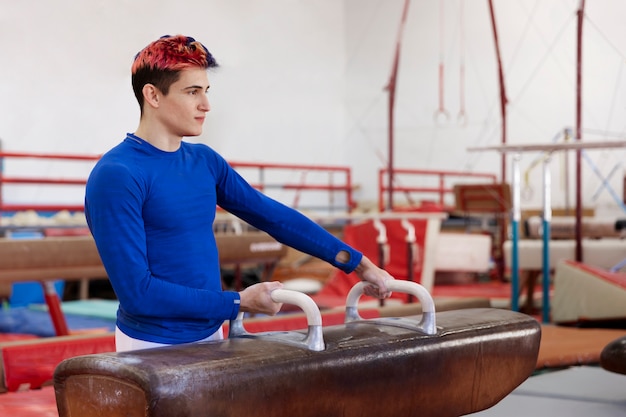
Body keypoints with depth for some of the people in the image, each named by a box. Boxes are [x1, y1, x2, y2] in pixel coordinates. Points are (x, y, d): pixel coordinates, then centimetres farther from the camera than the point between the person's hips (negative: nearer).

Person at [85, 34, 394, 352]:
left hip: (211, 336, 7)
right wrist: (238, 303, -18)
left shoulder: (204, 161, 4)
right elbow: (136, 291, -21)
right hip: (153, 348, -6)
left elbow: (276, 216, 9)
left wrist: (357, 263, 6)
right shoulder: (116, 176, -18)